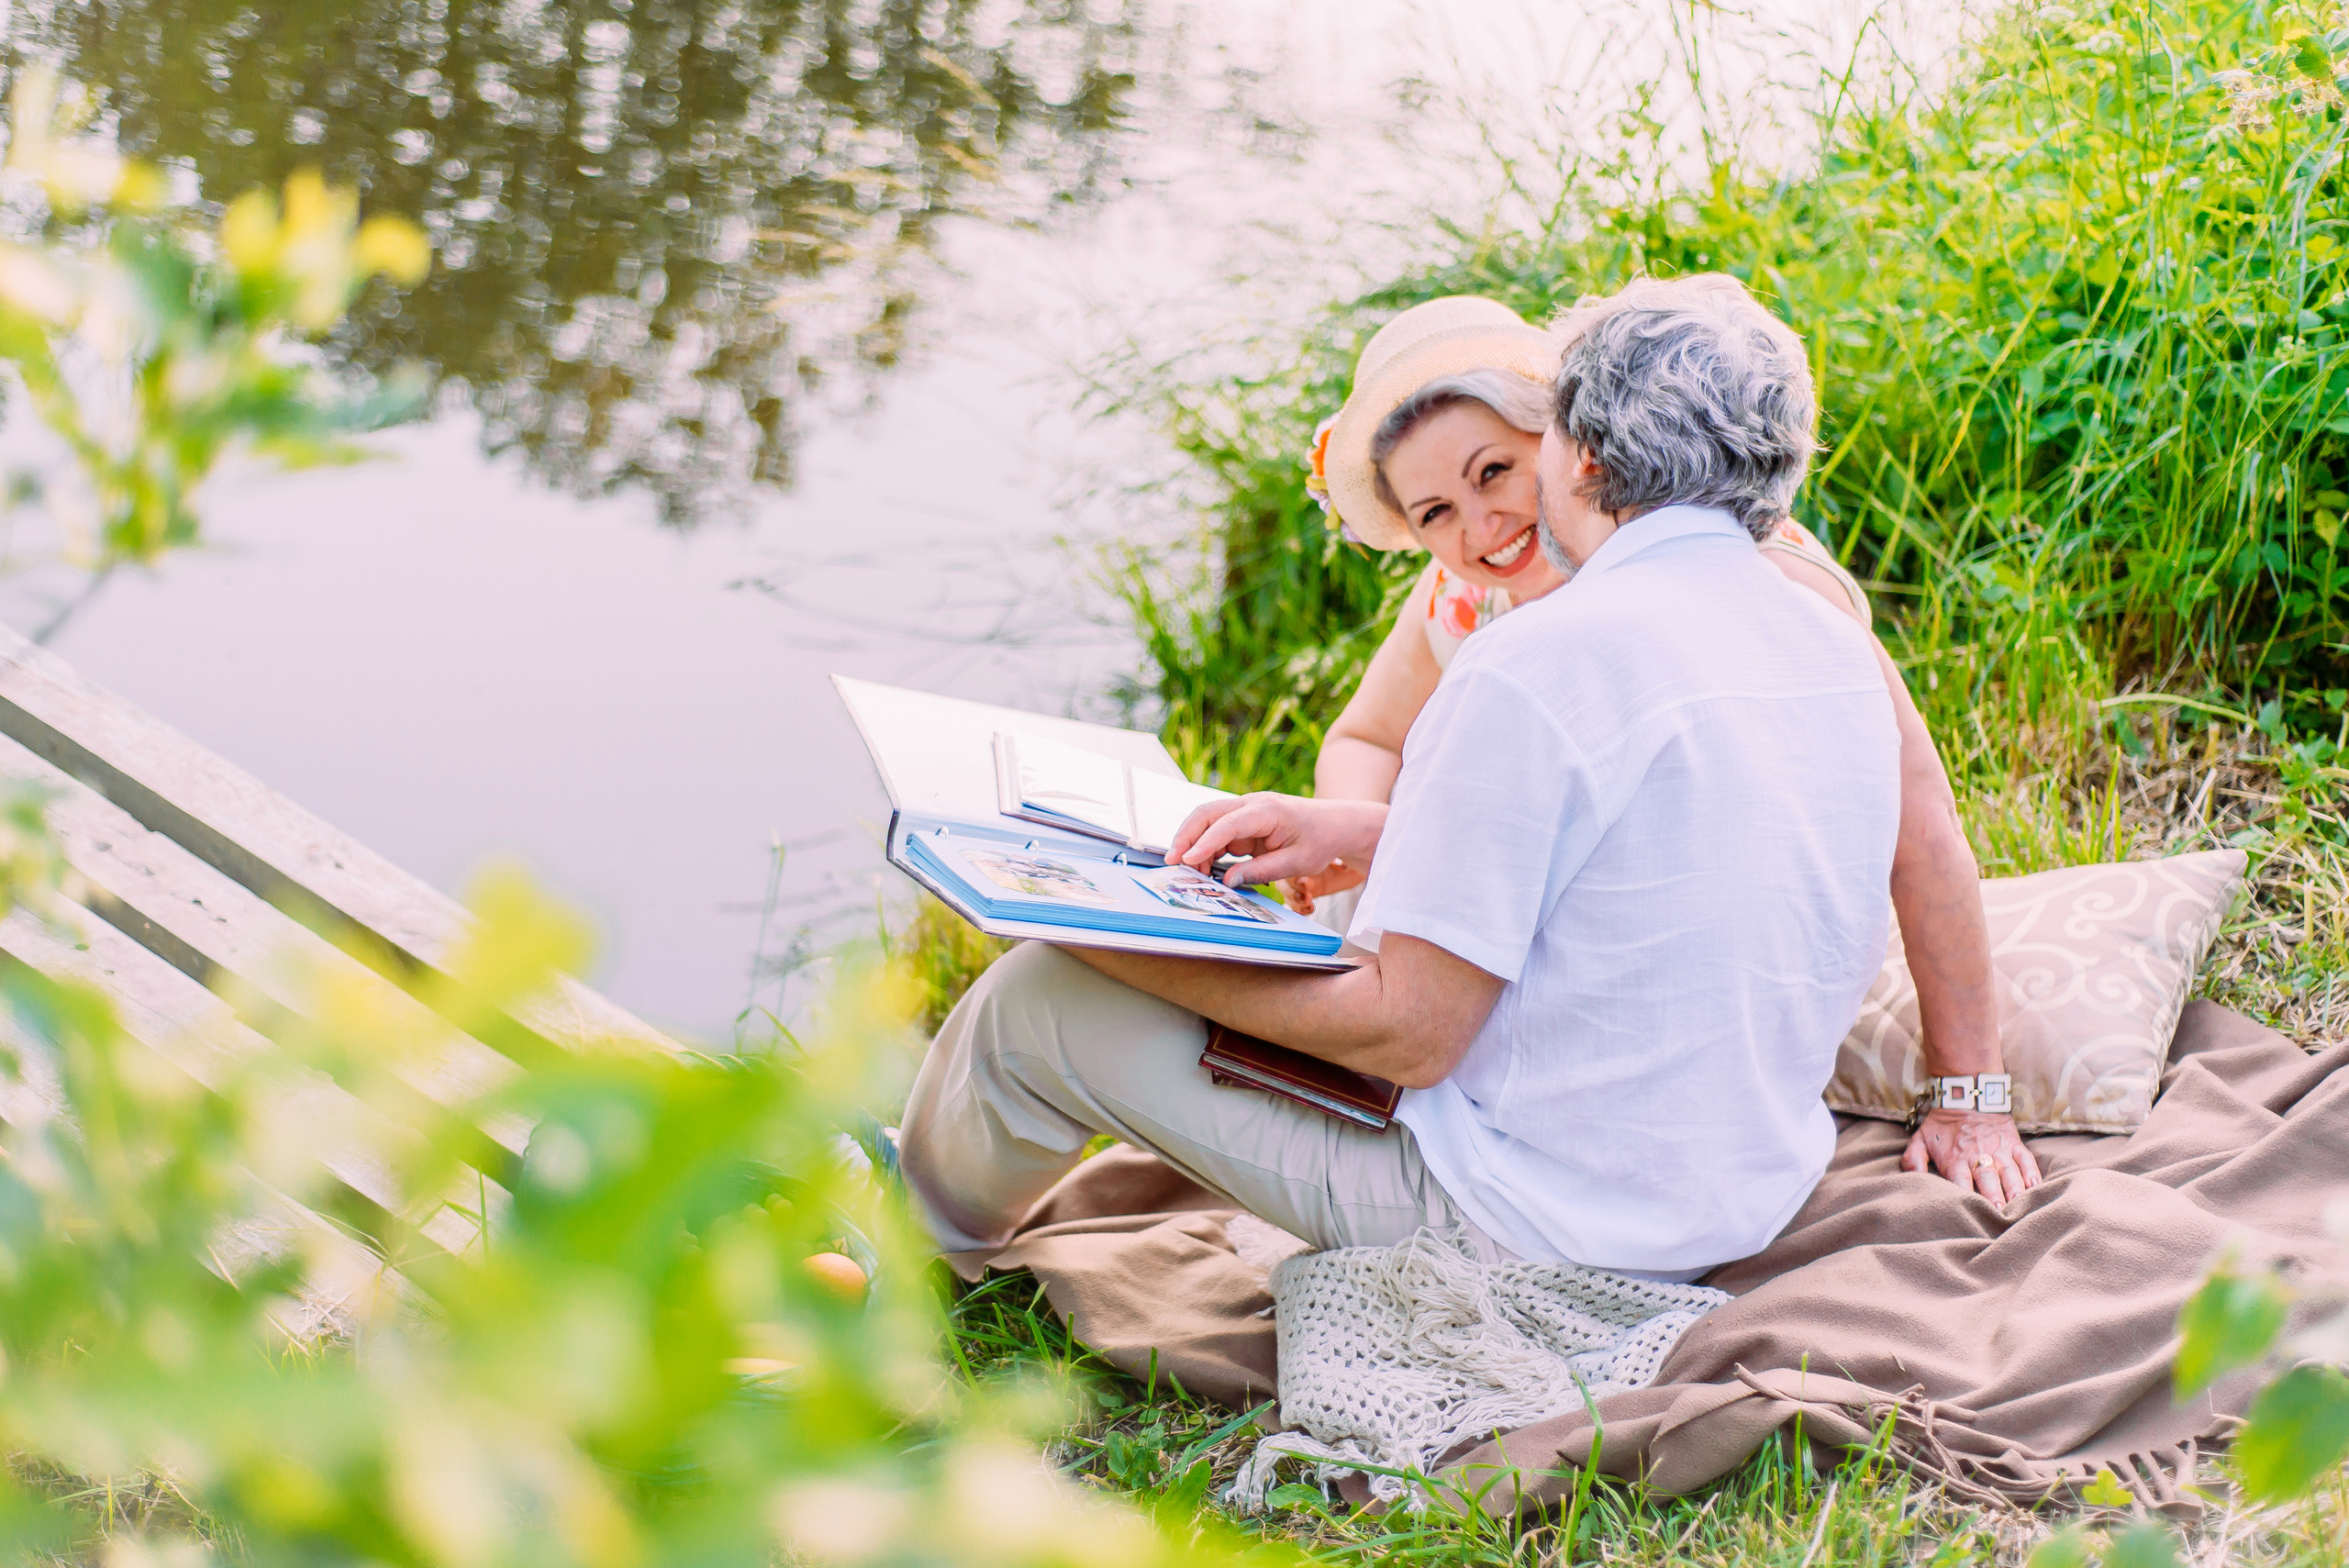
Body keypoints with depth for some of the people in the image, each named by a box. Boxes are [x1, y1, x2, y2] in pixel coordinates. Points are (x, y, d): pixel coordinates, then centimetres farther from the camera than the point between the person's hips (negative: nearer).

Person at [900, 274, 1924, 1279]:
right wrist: (1365, 833, 13)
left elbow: (1408, 1034, -21)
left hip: (1538, 1225, -8)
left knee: (1040, 1000, 4)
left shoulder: (1536, 666, -24)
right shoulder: (1840, 650, 2)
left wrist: (1142, 955, -9)